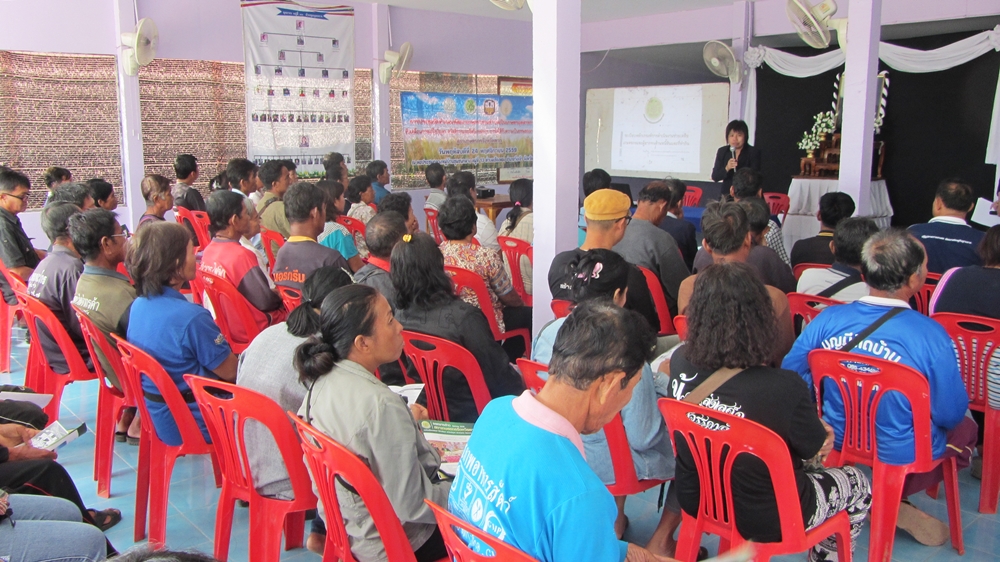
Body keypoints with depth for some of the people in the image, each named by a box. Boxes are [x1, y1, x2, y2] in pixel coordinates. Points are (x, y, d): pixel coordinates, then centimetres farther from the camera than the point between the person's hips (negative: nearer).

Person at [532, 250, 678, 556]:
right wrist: (661, 383, -6)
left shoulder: (548, 334, -12)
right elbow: (643, 438, -23)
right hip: (609, 465, -6)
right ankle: (660, 540, 27)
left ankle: (614, 517, 42)